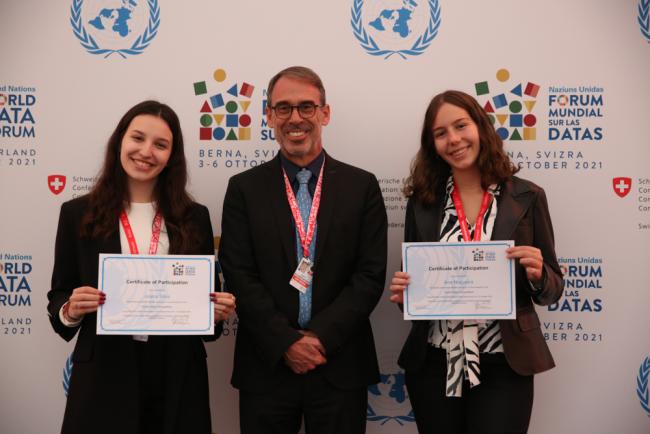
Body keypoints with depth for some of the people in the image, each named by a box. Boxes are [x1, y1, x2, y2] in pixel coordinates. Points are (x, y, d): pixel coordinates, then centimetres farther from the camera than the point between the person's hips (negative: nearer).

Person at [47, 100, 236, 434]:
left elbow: (207, 294, 9)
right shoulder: (79, 213, 0)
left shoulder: (194, 217, 4)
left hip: (178, 376, 2)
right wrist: (70, 310, -17)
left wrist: (216, 311, -11)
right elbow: (59, 296, 4)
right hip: (104, 374, -1)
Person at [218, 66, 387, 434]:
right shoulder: (245, 189, 2)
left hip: (341, 366, 0)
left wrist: (321, 336, -12)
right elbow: (240, 276, -4)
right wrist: (286, 342, -12)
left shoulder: (362, 186, 2)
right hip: (267, 365, 0)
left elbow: (371, 274, -3)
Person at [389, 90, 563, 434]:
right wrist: (403, 292, -13)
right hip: (433, 366, 2)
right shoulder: (422, 202, 1)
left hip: (504, 367, -1)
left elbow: (552, 289, 2)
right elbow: (413, 283, 8)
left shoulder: (526, 197, -2)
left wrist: (538, 275, -18)